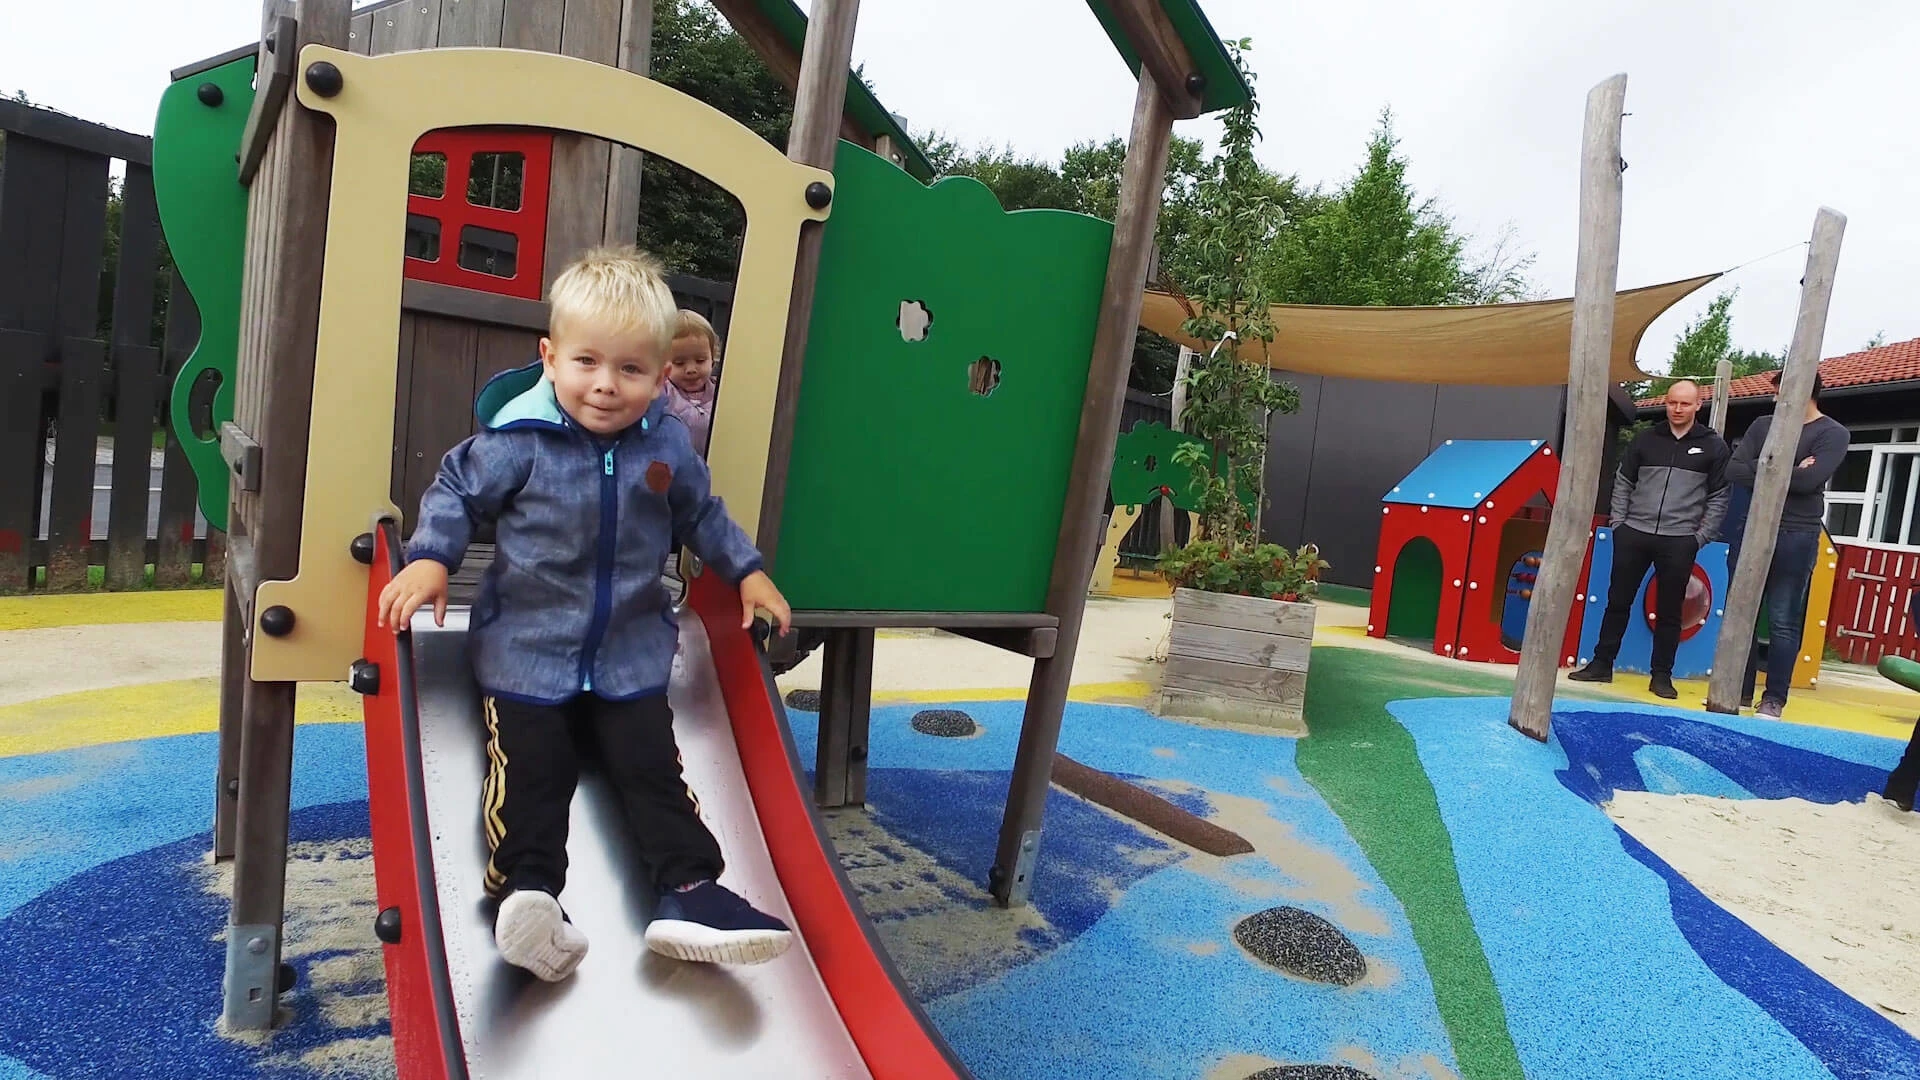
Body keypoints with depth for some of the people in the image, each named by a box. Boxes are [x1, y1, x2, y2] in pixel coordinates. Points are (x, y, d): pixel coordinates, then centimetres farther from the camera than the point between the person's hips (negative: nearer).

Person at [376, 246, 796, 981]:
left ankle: (688, 891, -6)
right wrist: (430, 560, -12)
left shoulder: (668, 444, -3)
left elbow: (700, 515, 13)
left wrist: (747, 571, 10)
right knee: (529, 767, -12)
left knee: (651, 764, -3)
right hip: (526, 647, -1)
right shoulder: (518, 439, -12)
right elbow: (457, 492, 2)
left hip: (631, 651, 2)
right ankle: (527, 889, -15)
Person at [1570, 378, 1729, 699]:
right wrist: (1618, 523, 3)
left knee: (1669, 610, 4)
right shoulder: (1645, 439, 8)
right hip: (1634, 534, 2)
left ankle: (1661, 675, 13)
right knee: (1618, 602, 6)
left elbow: (1719, 496, 3)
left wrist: (1702, 537, -4)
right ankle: (1601, 664, 14)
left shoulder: (1713, 446, 4)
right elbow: (1623, 484, 12)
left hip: (1679, 541, -2)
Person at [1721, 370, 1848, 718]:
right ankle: (1739, 690, 17)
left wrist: (1759, 470, -6)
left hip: (1796, 537, -4)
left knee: (1783, 622, 0)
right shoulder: (1763, 425, 11)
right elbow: (1734, 471, -1)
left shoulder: (1832, 433, -1)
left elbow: (1809, 480, -16)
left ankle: (1774, 699, 7)